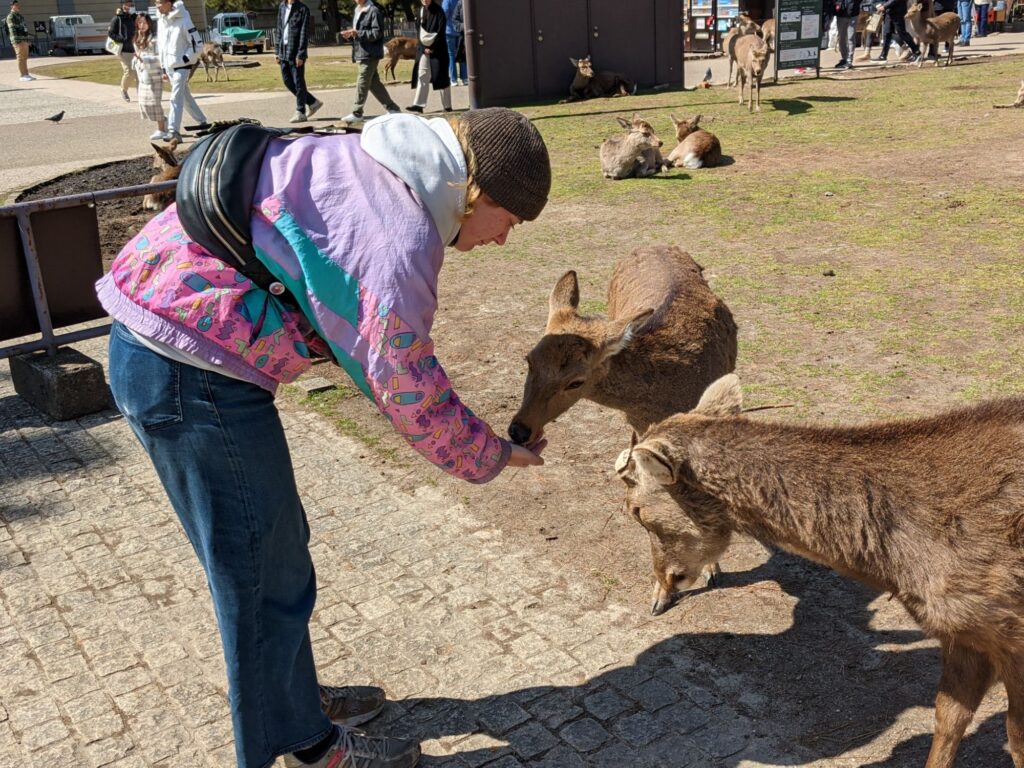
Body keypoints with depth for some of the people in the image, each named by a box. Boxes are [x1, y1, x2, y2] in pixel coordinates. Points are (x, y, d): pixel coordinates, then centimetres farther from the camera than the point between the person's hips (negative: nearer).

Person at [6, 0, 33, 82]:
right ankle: (23, 76, -9)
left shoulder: (20, 16, 19)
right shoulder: (11, 16, -8)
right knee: (20, 58, -8)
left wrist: (27, 40, 19)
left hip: (24, 40, 9)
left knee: (25, 58, 8)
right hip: (18, 40, -9)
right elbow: (12, 29, -15)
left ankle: (26, 75, 10)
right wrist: (17, 41, -22)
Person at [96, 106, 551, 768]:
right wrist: (490, 457, 3)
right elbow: (411, 397, -13)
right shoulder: (399, 247, -23)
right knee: (267, 570, 6)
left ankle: (293, 696, 42)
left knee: (274, 543, 22)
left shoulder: (374, 160, 5)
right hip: (194, 375, -10)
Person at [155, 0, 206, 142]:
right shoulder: (160, 21, 8)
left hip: (181, 66, -8)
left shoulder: (183, 20, -14)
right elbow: (160, 45, 16)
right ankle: (203, 123, 31)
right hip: (169, 66, 8)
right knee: (186, 97, 17)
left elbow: (195, 45, -12)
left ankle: (174, 131, -19)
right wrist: (164, 68, 15)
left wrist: (183, 60, -16)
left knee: (176, 98, -16)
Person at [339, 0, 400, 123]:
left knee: (362, 83, -7)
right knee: (374, 83, 11)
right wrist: (350, 35, 3)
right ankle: (393, 108, 18)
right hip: (361, 53, 9)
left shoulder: (373, 11, -10)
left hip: (370, 54, -9)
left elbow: (377, 32, -16)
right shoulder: (358, 11, 17)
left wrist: (358, 33, -20)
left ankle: (357, 113, 0)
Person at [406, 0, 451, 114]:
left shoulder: (438, 11, -5)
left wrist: (433, 47, -13)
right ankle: (419, 104, -6)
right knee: (422, 75, -2)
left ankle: (447, 105, 5)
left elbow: (441, 31, -10)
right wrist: (424, 47, -4)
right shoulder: (421, 11, 10)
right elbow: (420, 31, 9)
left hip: (437, 48, -4)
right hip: (424, 48, 5)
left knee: (441, 76, -2)